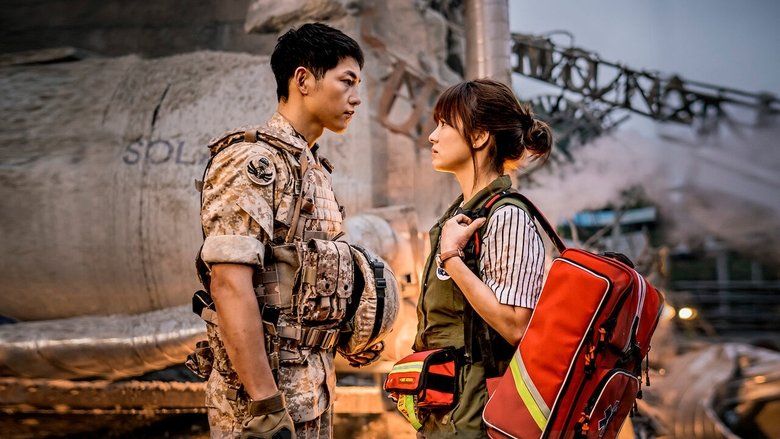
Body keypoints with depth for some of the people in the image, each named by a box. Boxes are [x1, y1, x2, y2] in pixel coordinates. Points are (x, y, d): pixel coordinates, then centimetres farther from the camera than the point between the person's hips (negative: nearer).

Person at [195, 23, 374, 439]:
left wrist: (321, 385, 17)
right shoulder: (251, 160, -15)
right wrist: (264, 404, -25)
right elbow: (229, 283, -23)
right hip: (264, 392, -9)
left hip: (312, 389, 9)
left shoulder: (313, 169, 14)